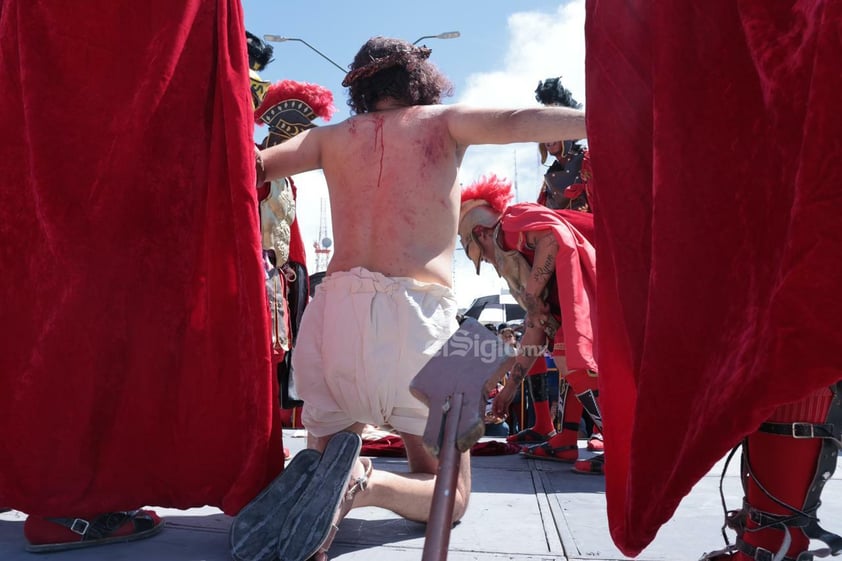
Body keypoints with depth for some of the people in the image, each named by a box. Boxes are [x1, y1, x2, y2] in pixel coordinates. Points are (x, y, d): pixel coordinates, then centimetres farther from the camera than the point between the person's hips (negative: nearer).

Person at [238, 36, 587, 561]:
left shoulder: (332, 137, 17)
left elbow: (257, 161, 13)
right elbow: (516, 121, -6)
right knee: (450, 494, 13)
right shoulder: (443, 121, 10)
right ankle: (367, 484, -19)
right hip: (419, 316, -2)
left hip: (337, 310, 3)